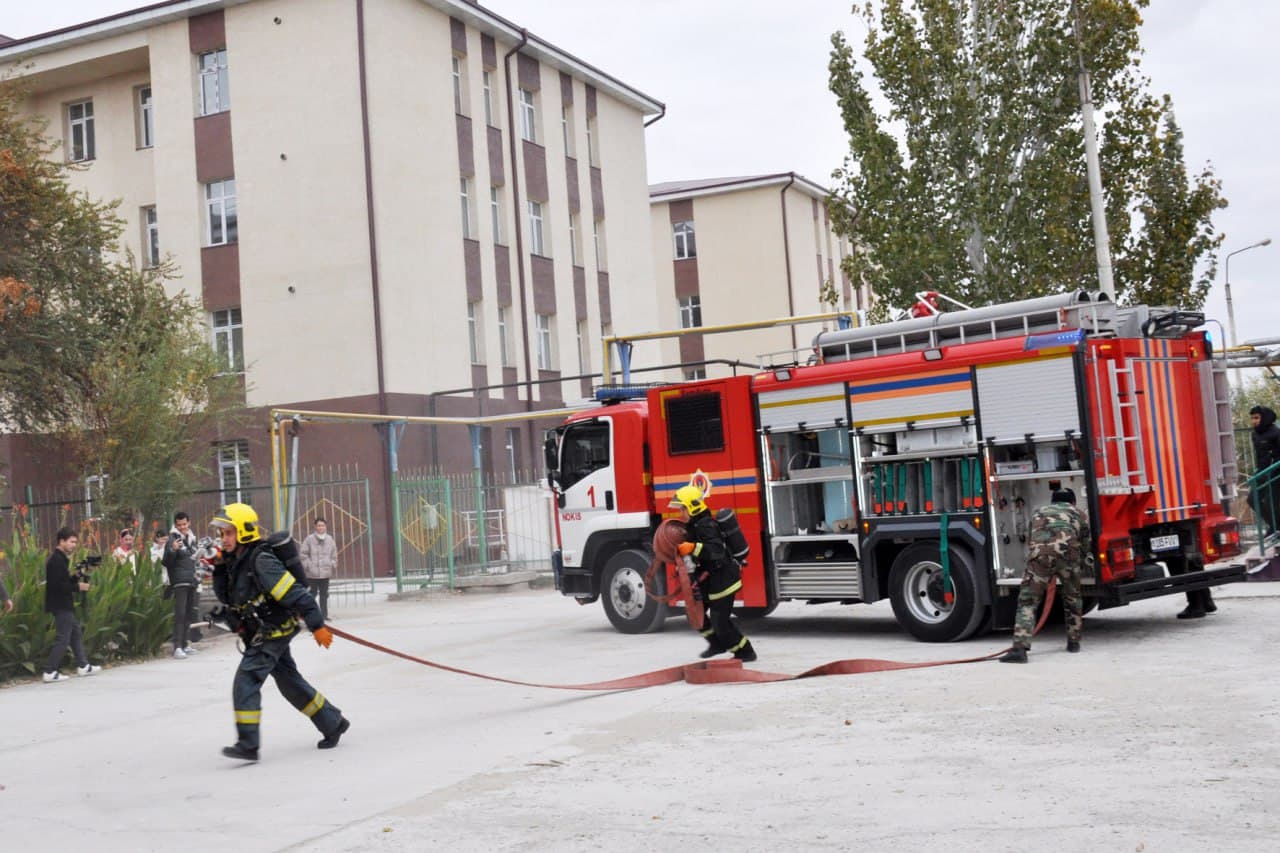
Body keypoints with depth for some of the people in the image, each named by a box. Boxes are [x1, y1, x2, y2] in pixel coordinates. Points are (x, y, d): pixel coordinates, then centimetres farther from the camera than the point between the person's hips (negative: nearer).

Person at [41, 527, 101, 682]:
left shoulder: (60, 558, 15)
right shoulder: (57, 560, -18)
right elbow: (57, 585, -25)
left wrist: (77, 579, 4)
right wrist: (77, 586, -18)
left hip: (64, 605, 11)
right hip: (61, 605, -11)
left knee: (75, 634, 16)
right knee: (62, 639, -7)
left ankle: (83, 666, 24)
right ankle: (50, 672, -4)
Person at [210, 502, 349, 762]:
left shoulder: (261, 562, -21)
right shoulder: (236, 561, 7)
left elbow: (295, 594, -23)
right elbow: (225, 597, 14)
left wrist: (317, 625, -24)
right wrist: (220, 569, -1)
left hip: (275, 631, -9)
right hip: (260, 634, 9)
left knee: (245, 680, -15)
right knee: (290, 683, 16)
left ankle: (248, 745, -12)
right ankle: (334, 723, 29)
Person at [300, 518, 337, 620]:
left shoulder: (330, 539, 8)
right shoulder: (309, 539, -5)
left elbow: (334, 554, 16)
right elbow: (304, 554, -3)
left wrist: (332, 565, 6)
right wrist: (308, 566, -9)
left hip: (325, 573, 4)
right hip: (312, 574, -4)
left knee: (324, 594, 10)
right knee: (312, 593, -3)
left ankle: (324, 614, 17)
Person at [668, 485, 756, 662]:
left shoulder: (706, 525, -23)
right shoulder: (693, 526, 9)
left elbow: (717, 550, -37)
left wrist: (693, 548, -45)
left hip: (723, 579, -10)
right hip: (709, 581, 10)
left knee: (720, 619, -7)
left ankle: (745, 652, 5)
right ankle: (717, 643, 28)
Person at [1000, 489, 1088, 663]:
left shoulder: (1038, 513, 38)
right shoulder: (1078, 514, 34)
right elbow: (1084, 546, 35)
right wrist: (1076, 566, 53)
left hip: (1040, 554, 0)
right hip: (1067, 552, 0)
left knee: (1027, 602, 0)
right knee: (1073, 598, 25)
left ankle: (1019, 648, -14)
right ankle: (1073, 641, 32)